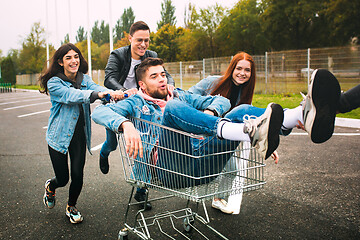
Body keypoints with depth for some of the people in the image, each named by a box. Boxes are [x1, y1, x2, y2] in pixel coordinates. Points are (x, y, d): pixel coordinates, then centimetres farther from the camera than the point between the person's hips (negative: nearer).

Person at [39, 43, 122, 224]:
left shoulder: (84, 79, 2)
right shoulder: (54, 83, -12)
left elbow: (95, 88, -18)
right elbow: (70, 95, -31)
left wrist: (113, 93, -42)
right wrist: (97, 94, -49)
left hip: (80, 133, 3)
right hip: (59, 135, -3)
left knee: (78, 174, -2)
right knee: (63, 178, 4)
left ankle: (71, 206, 28)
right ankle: (50, 186, 43)